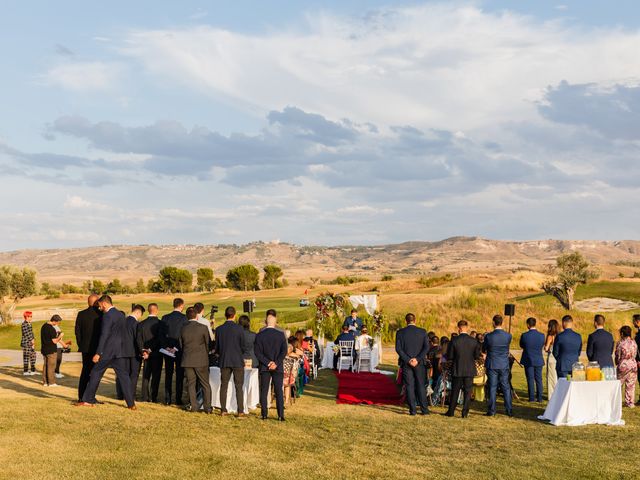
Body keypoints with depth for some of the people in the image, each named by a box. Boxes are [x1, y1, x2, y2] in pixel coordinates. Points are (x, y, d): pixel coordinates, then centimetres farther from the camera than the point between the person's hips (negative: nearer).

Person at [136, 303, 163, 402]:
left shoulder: (142, 324, 2)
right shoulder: (160, 323, -11)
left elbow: (138, 338, -1)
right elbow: (160, 339, -15)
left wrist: (143, 351, -3)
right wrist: (151, 350, -9)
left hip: (146, 353, 4)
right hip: (156, 353, -4)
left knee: (146, 376, 11)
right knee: (156, 376, 2)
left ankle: (145, 397, 10)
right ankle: (154, 397, 0)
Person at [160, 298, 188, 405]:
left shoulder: (165, 318, 2)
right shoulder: (184, 318, -9)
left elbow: (161, 334, 0)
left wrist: (166, 347, -2)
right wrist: (177, 347, -7)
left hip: (168, 350, 3)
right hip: (180, 350, -3)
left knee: (168, 375, 9)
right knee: (179, 375, 5)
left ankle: (167, 399, 7)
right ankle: (178, 399, 5)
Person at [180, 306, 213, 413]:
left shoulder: (183, 329, -1)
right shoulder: (203, 328, -10)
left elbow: (181, 345, 9)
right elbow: (208, 343, -2)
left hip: (187, 361, 2)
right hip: (201, 360, -2)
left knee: (191, 384, 10)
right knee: (205, 384, 6)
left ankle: (193, 406, 10)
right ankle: (207, 407, 5)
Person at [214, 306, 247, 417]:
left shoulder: (219, 329, -2)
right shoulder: (239, 329, -10)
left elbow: (216, 348, 4)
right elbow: (243, 346, -4)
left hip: (224, 362, 3)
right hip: (237, 362, -3)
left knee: (223, 386, 10)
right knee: (239, 387, 1)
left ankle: (223, 410, 11)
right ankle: (240, 411, -1)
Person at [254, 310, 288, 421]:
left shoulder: (260, 335, -3)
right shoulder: (280, 335, -3)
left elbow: (257, 352, -7)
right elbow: (284, 351, -7)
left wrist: (267, 363, -6)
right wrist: (276, 363, -8)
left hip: (264, 367, 0)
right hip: (278, 368, 0)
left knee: (264, 391, 7)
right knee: (279, 391, 3)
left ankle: (264, 414, 6)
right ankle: (281, 415, -2)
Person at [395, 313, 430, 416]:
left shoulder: (400, 332, -2)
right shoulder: (422, 332, 0)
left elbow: (398, 348, -9)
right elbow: (426, 347, -8)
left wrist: (408, 360, -10)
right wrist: (417, 359, -11)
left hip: (406, 364, -1)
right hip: (419, 363, 1)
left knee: (409, 386, 4)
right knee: (421, 386, 8)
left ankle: (412, 410, 3)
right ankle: (424, 409, 6)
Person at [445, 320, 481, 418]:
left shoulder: (454, 341, -12)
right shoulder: (474, 341, -7)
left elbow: (449, 356, -9)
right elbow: (477, 356, -2)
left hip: (457, 370, 0)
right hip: (470, 370, 1)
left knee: (455, 391, 11)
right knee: (468, 391, 8)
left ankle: (451, 411, 17)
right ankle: (465, 412, 5)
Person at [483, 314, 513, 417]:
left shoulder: (488, 336, -13)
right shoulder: (508, 336, -7)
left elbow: (483, 350, 2)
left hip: (492, 365, -2)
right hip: (504, 365, 2)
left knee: (492, 388, 4)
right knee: (506, 387, 9)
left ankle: (491, 410, 7)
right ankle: (509, 410, 11)